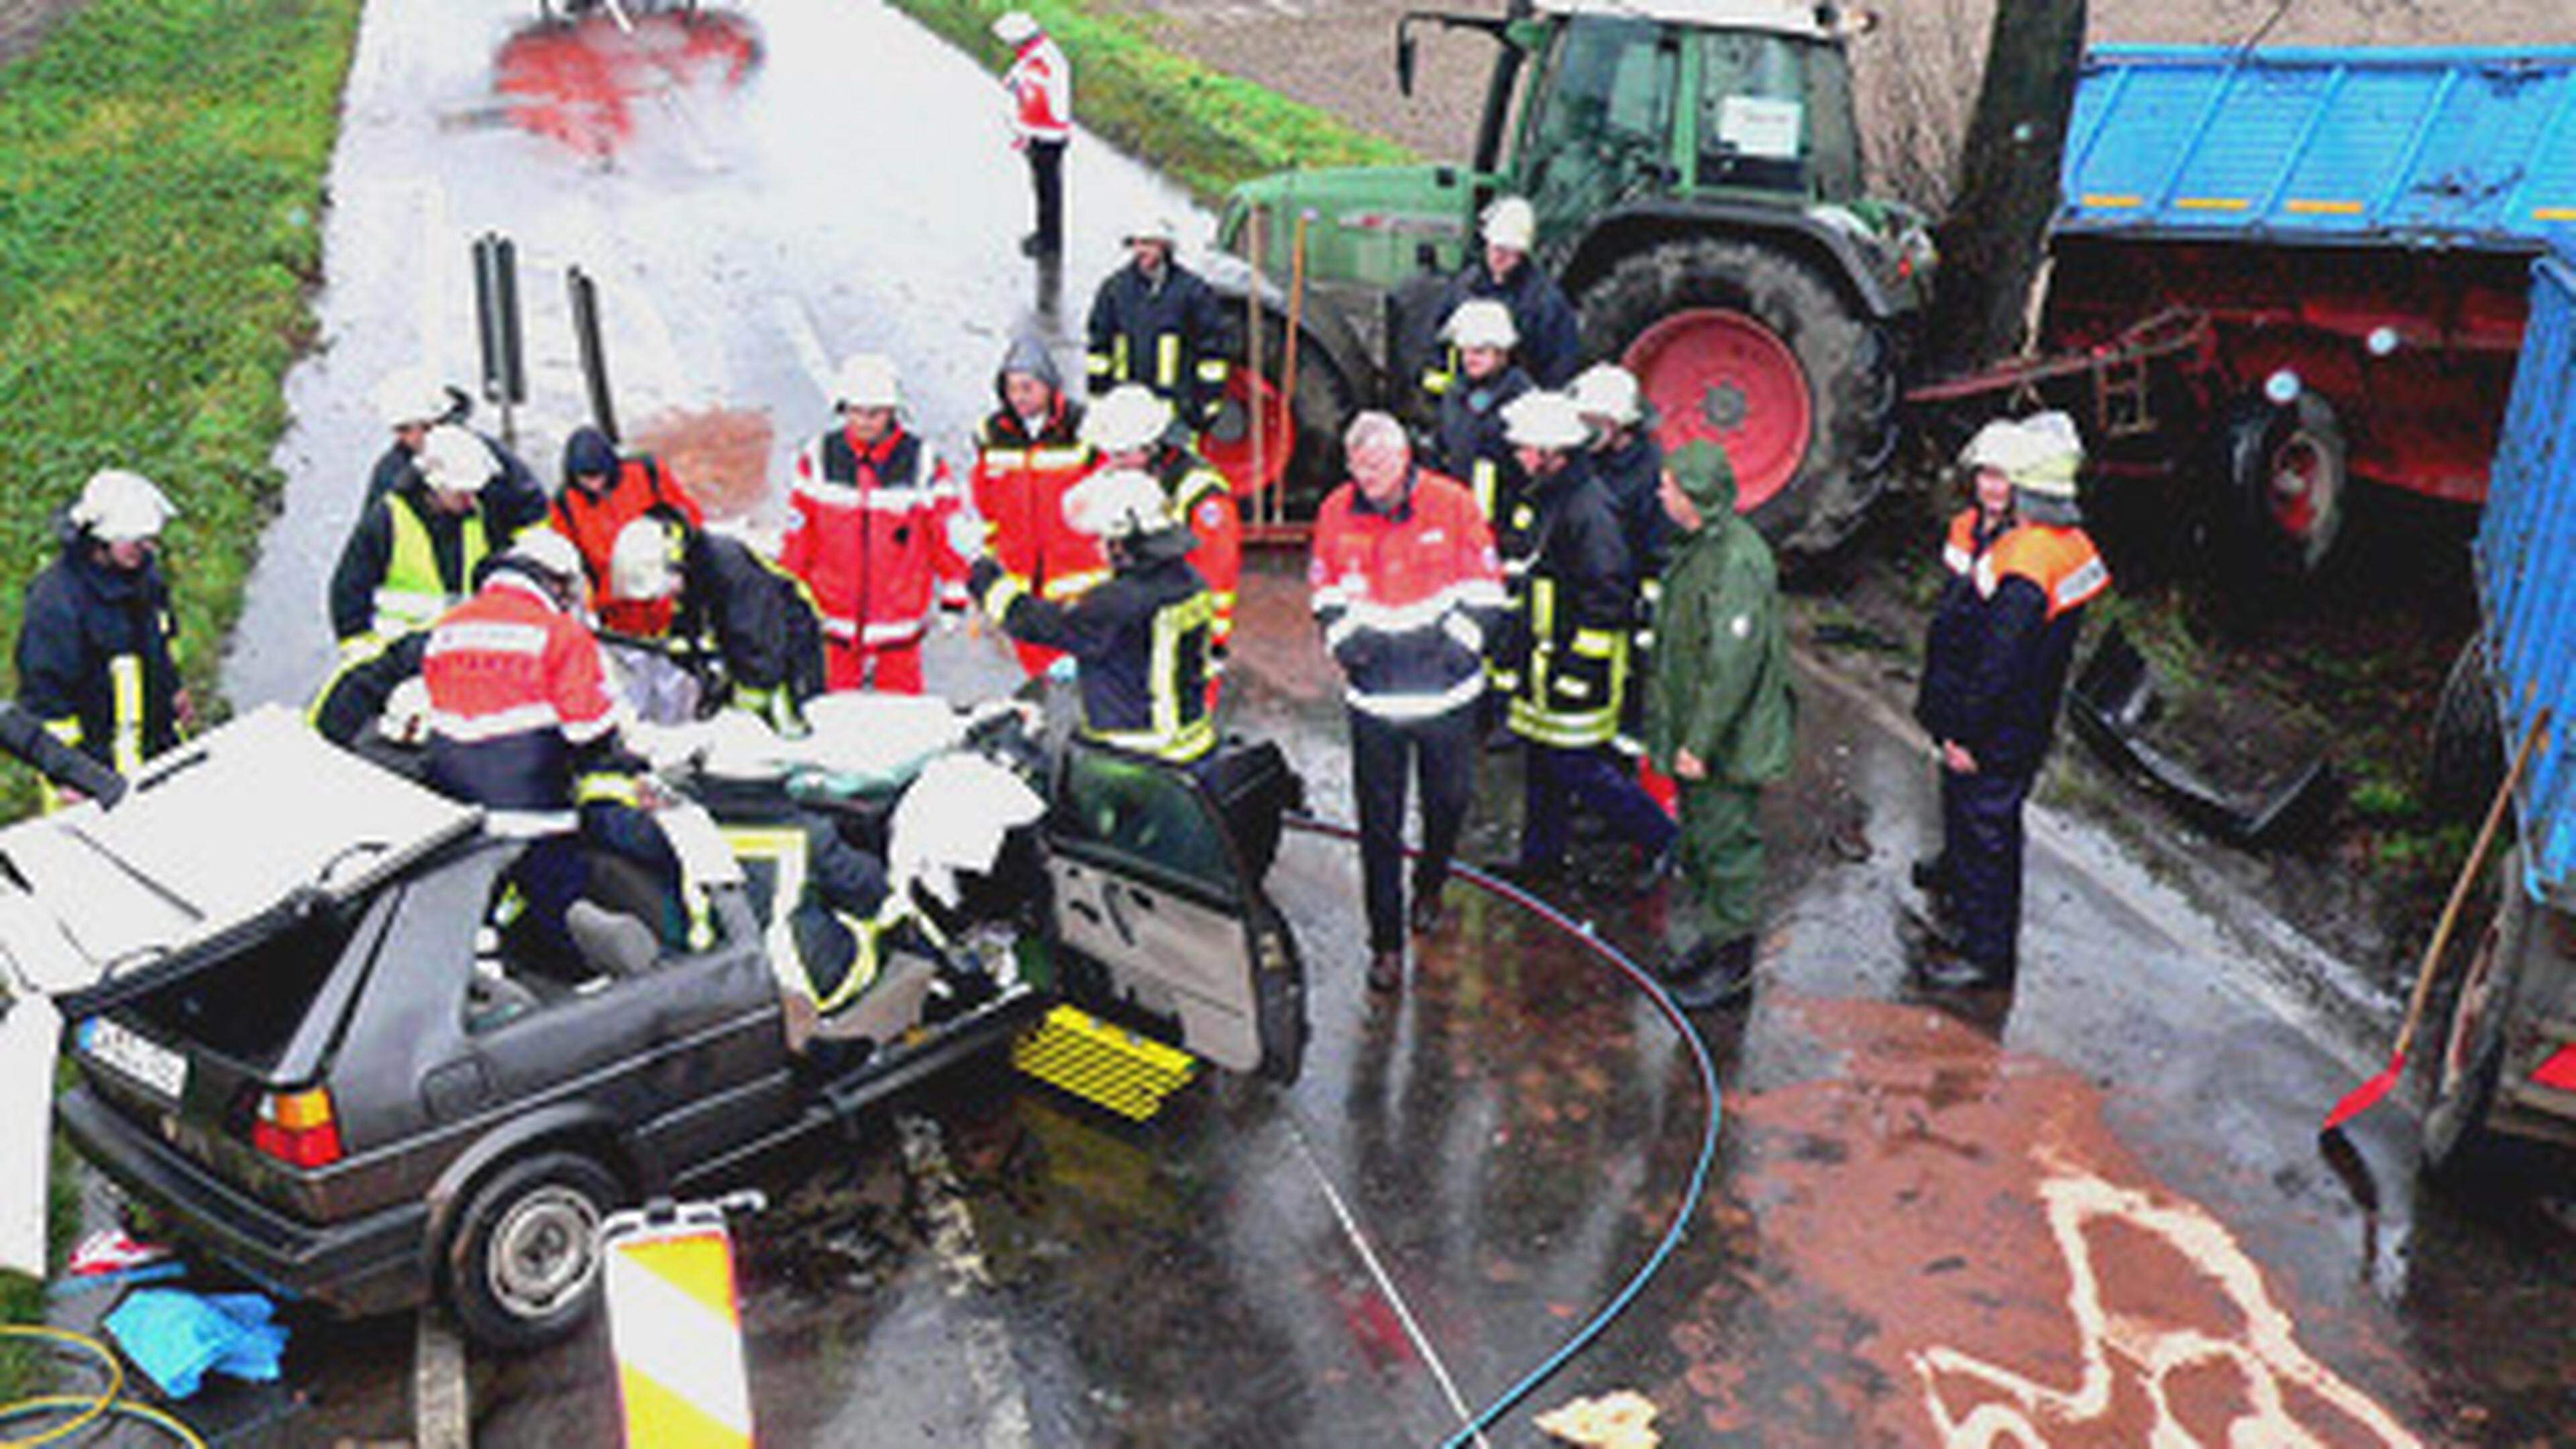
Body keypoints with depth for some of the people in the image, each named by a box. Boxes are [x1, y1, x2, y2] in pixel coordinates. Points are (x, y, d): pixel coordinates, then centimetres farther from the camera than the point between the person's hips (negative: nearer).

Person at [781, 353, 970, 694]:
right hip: (833, 616, 1)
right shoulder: (819, 459, 0)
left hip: (899, 621, -1)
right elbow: (797, 537, 7)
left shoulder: (922, 463, -4)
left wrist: (953, 600, 1)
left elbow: (950, 534, 1)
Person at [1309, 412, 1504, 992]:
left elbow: (1484, 591, -2)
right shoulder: (1338, 512, -1)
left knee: (1447, 802, 17)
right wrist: (1345, 640, -5)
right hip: (1374, 694, 1)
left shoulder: (1453, 505, -8)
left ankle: (1429, 889, 46)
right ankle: (1386, 943, 12)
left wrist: (1456, 645, -12)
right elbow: (1326, 591, 11)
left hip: (1447, 691, -1)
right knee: (1379, 823, 3)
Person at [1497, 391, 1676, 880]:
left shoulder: (1588, 512, -22)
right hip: (1545, 661, 10)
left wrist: (1579, 665, -21)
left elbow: (1606, 599, -24)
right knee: (1543, 762, 16)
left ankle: (1660, 838, 11)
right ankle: (1540, 858, 29)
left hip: (1578, 665, -9)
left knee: (1576, 765, -4)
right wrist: (1515, 650, 23)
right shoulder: (1541, 499, 9)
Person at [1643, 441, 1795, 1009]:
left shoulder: (1738, 562, -24)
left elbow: (1733, 663, -25)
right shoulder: (1698, 548, 7)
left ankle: (1732, 965, 15)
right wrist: (1673, 732, 19)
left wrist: (1700, 742, -22)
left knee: (1727, 846, 2)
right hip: (1694, 731, 10)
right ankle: (1699, 941, 36)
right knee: (1697, 841, 21)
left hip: (1727, 742, -10)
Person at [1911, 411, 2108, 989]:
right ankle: (1985, 925, 41)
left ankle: (1986, 956, 20)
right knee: (1996, 833, 24)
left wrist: (1964, 736, -17)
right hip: (2030, 726, 9)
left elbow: (1996, 666, -27)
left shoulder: (2022, 569, -31)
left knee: (1980, 838, 6)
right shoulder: (2073, 545, 0)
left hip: (1993, 741, -9)